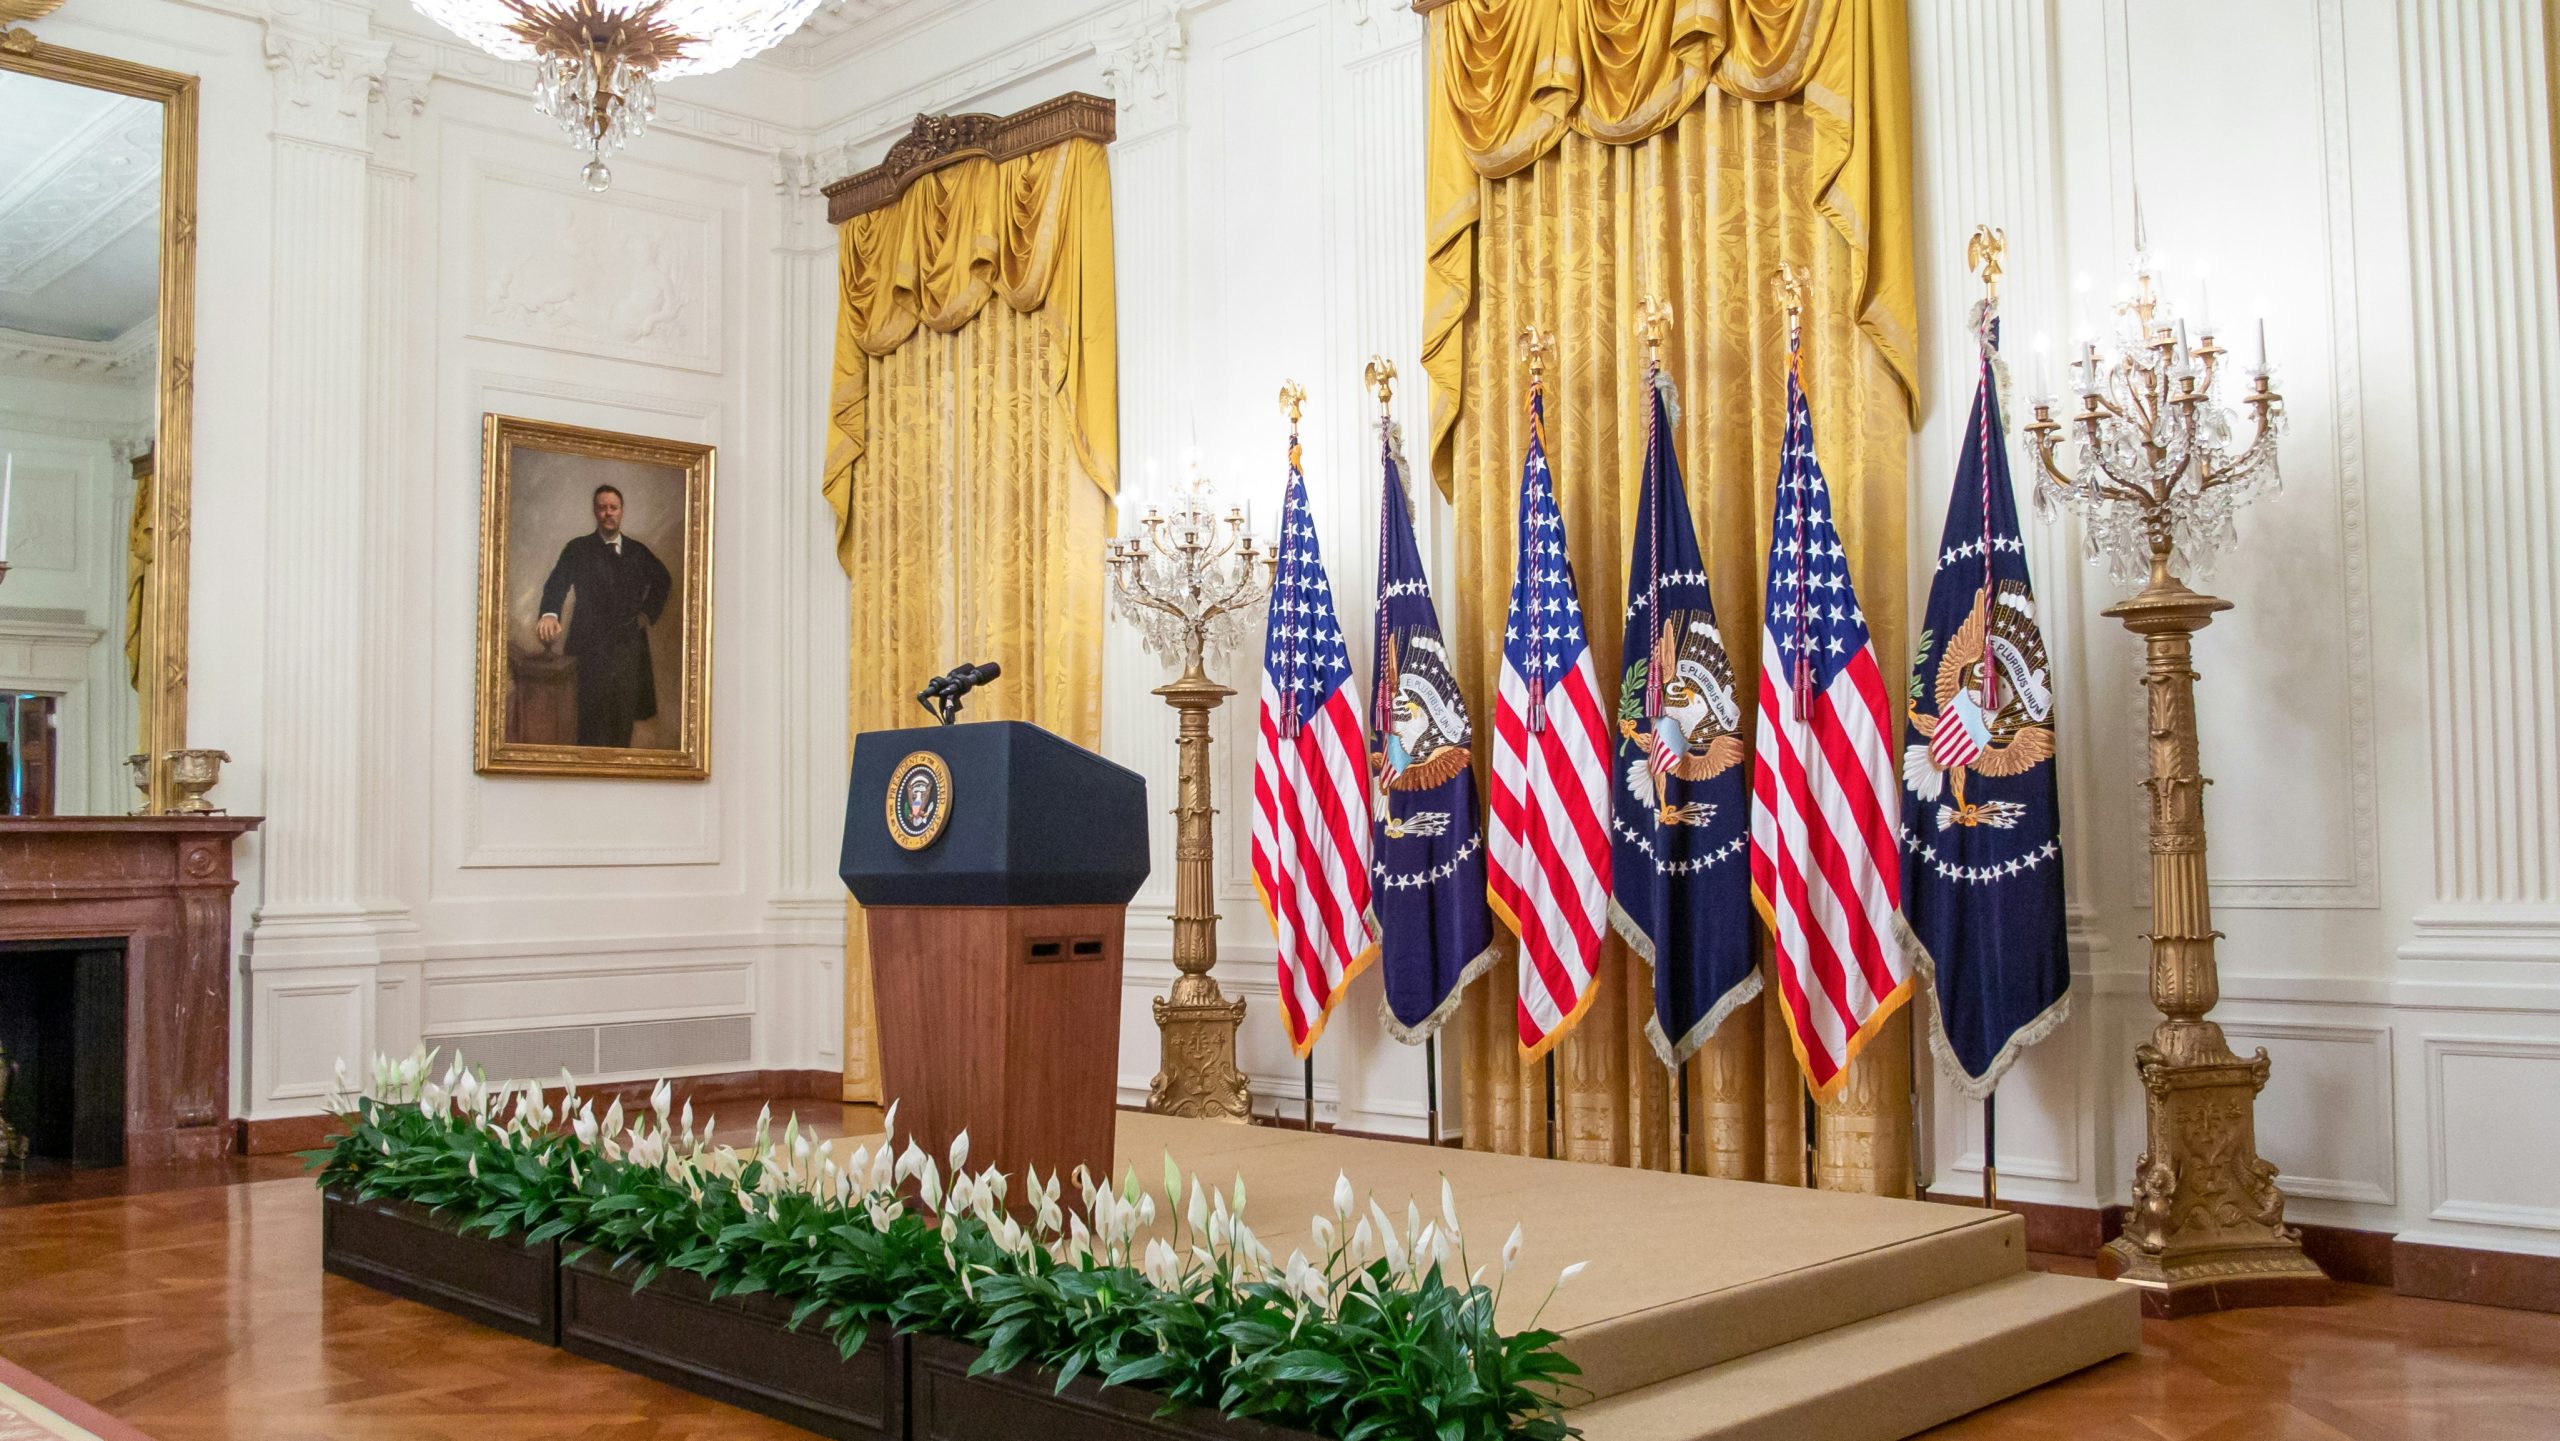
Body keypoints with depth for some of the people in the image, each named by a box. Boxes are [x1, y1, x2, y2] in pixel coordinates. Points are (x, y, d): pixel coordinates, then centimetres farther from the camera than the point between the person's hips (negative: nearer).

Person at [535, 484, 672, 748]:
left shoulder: (638, 551, 12)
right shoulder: (578, 549, 1)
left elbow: (663, 581, 27)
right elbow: (557, 584, -13)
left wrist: (649, 613, 13)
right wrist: (549, 614, -33)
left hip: (629, 644, 3)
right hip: (590, 645, -3)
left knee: (624, 721, 5)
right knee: (591, 723, -8)